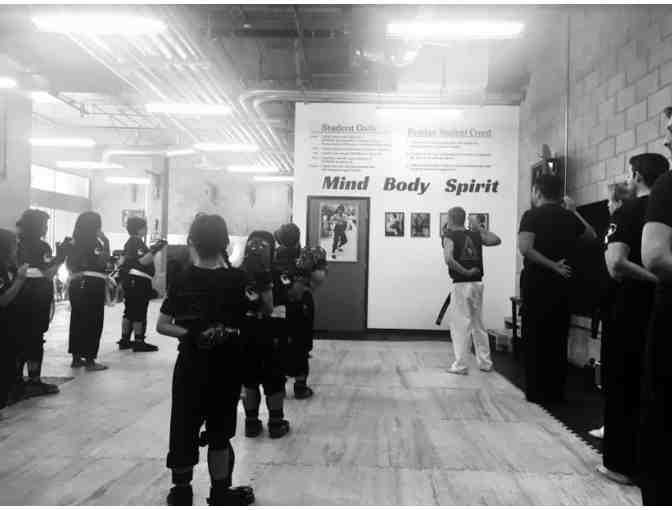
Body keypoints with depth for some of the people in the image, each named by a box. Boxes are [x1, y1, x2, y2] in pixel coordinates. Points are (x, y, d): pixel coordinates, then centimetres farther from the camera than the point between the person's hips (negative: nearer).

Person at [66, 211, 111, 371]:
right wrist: (106, 242, -10)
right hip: (92, 285, -8)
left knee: (77, 320, 12)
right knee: (93, 322, -2)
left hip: (76, 284, 8)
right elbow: (102, 263, -15)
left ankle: (76, 357, 19)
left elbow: (69, 263, 15)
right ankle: (90, 360, -1)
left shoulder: (76, 242, 11)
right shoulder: (95, 242, -11)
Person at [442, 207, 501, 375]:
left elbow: (448, 259, -23)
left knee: (460, 325, 2)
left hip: (461, 284, -5)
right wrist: (479, 228, 19)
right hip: (477, 283, 6)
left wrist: (466, 272, -14)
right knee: (478, 324, 16)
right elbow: (497, 240, 15)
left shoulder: (449, 237, -7)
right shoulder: (475, 235, 7)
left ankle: (460, 365, 6)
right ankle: (485, 362, 24)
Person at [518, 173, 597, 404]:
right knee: (558, 339, 11)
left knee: (535, 338, 4)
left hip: (536, 283, -4)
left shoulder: (532, 215, -7)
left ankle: (537, 392, 9)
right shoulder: (569, 217, 7)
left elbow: (525, 248, -22)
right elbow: (592, 236, 26)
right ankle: (556, 392, 17)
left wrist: (553, 265, -14)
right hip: (561, 284, 4)